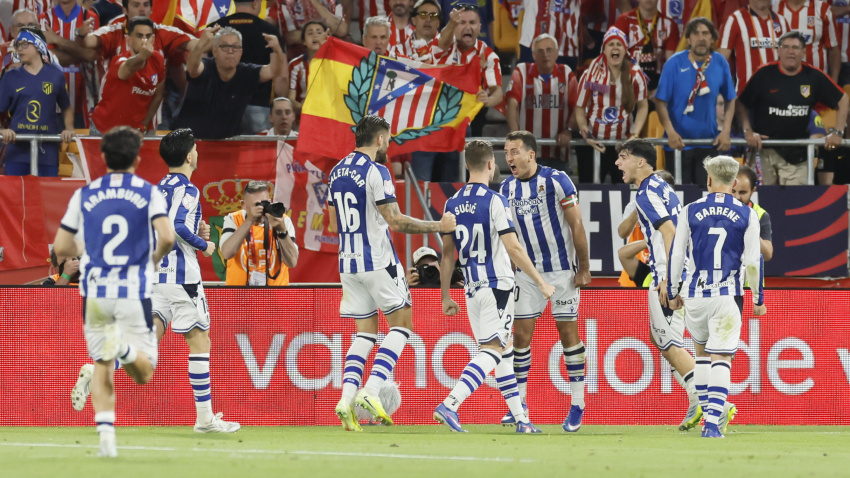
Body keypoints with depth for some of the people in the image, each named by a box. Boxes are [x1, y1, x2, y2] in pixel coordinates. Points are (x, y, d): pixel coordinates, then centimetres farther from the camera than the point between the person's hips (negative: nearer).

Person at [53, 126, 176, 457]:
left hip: (95, 292, 2)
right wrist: (155, 258, 8)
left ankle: (106, 434, -5)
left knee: (102, 367, 11)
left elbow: (61, 247, 6)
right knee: (144, 374, 3)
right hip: (134, 293, -2)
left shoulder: (84, 195, 5)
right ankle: (125, 348, -31)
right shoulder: (149, 193, 0)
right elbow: (167, 237, -14)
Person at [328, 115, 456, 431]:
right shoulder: (376, 172, -13)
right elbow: (395, 221, -17)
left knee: (365, 332, 11)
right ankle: (371, 391, -11)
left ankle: (347, 398, -6)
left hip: (348, 263, 7)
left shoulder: (337, 172, 11)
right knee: (402, 324, 3)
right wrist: (438, 226, -10)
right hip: (379, 262, -7)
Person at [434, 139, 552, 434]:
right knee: (491, 350, -10)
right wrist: (541, 283, -8)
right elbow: (513, 248, -14)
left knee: (503, 351, 15)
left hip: (472, 289, 7)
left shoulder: (453, 204, 8)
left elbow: (448, 253, 12)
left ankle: (520, 419, 17)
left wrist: (445, 296, 19)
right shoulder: (494, 201, -11)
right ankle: (449, 405, -24)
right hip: (497, 286, -7)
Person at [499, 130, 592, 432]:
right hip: (527, 271, 5)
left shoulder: (556, 180, -12)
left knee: (568, 332, -2)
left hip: (562, 269, -5)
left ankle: (577, 405, 6)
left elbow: (576, 225, -9)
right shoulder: (507, 189, 4)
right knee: (521, 334, 0)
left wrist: (583, 267, -11)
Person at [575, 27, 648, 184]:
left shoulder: (635, 75, -2)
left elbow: (643, 106, 6)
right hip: (592, 143, -1)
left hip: (623, 142, 1)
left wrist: (635, 134, -8)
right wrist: (586, 136, -16)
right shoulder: (591, 75, -5)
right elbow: (579, 108, -1)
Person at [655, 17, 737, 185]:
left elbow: (730, 99, 10)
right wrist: (670, 132, -19)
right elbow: (661, 101, -7)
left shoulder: (720, 63, 1)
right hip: (678, 142, -2)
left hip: (710, 143, 2)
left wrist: (726, 131, -1)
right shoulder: (675, 63, -8)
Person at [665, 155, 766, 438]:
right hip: (727, 296, -2)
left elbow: (676, 254, 3)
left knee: (702, 351, 22)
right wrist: (758, 298, 8)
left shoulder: (691, 211, 0)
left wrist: (672, 291, 15)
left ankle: (708, 413, 25)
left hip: (695, 295, 2)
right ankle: (713, 421, -17)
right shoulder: (746, 215, -1)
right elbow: (753, 262, -3)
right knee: (721, 358, -3)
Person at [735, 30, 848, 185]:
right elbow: (741, 105, 5)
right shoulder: (764, 74, -2)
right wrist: (748, 132, -7)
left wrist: (837, 132, 2)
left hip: (797, 155, 0)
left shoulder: (814, 76, 1)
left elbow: (843, 100, 9)